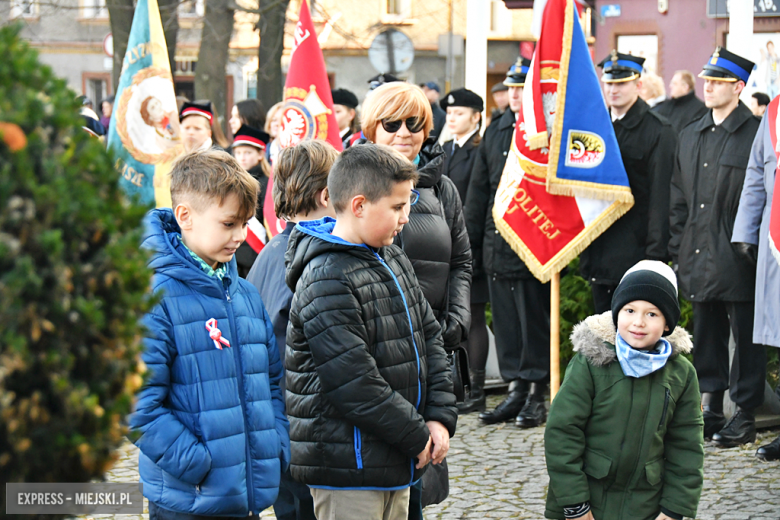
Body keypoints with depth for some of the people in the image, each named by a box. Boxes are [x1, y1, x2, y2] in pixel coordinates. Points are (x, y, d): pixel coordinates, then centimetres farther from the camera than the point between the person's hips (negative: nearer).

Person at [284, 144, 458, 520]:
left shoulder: (391, 259, 12)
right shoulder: (327, 282, -18)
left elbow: (429, 338, 16)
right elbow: (353, 382, -22)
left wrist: (440, 417, 3)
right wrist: (416, 435, -14)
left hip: (396, 460, 9)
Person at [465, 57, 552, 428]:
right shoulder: (495, 132, 13)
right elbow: (478, 191, 17)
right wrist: (471, 243, 14)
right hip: (497, 246, 6)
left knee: (535, 323, 0)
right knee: (506, 323, 9)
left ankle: (536, 395, 9)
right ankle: (516, 392, 18)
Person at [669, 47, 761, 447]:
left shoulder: (755, 134, -7)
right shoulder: (690, 136, 13)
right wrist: (678, 249, 10)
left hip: (738, 259, -6)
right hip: (699, 257, 6)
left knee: (746, 336, 0)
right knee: (706, 336, 12)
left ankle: (745, 415, 7)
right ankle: (709, 410, 20)